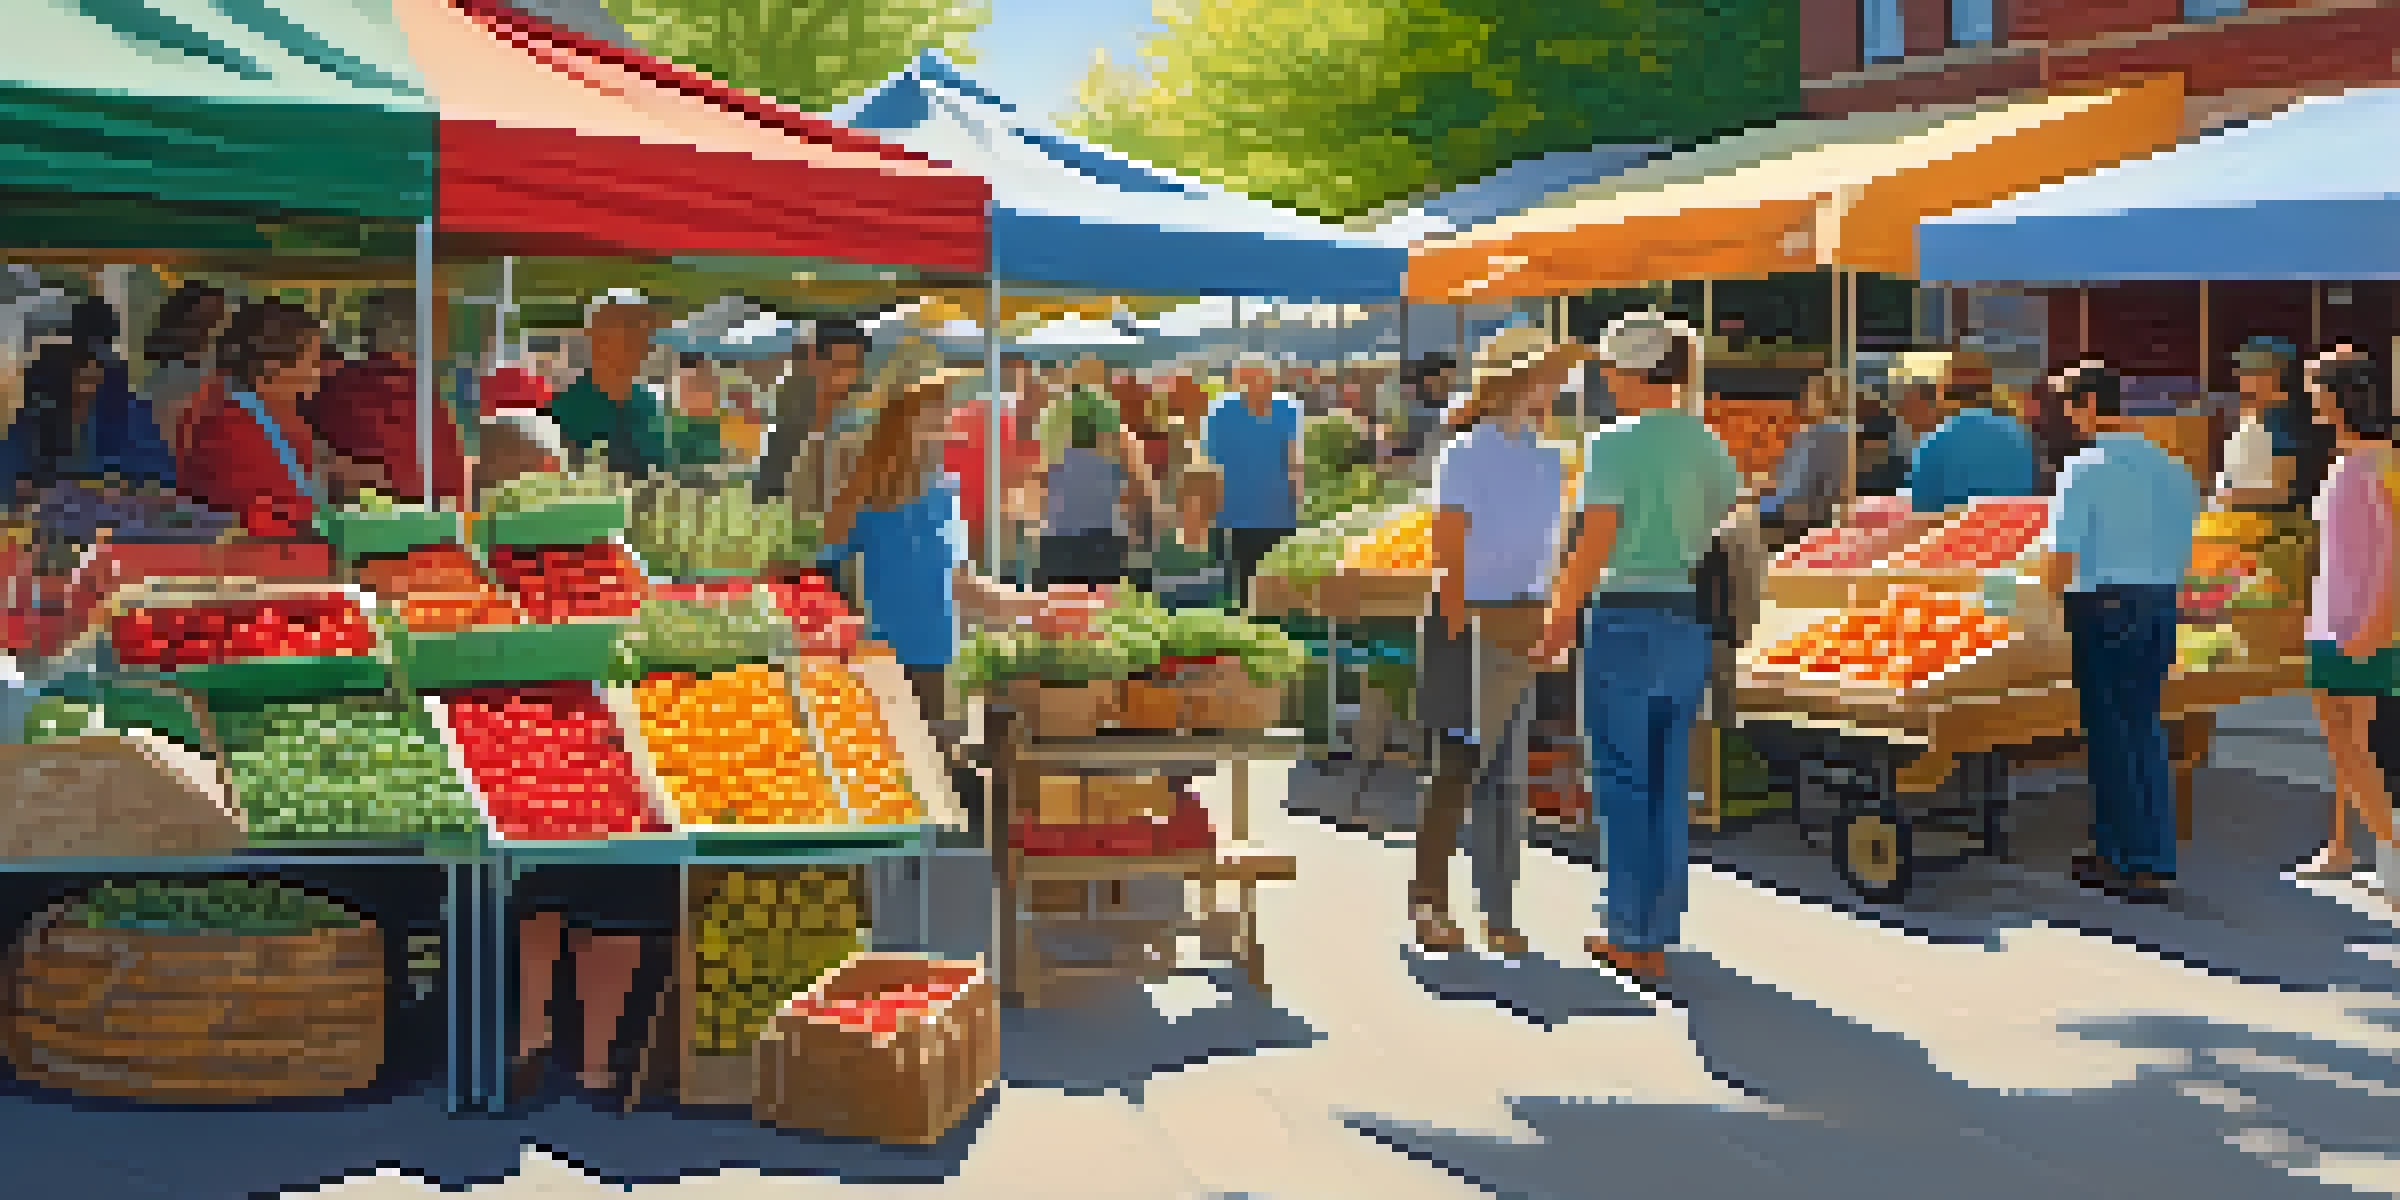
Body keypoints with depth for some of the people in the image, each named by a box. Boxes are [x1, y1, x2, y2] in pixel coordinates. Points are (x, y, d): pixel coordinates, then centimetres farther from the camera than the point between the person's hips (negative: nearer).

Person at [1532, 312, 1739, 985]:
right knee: (1669, 783, 12)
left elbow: (1593, 550, -14)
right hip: (1689, 624, 6)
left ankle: (1628, 934, 10)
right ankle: (1658, 941, 19)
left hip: (1625, 620, -6)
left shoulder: (1615, 444, -11)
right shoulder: (1710, 447, 7)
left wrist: (1557, 624, -5)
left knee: (1621, 780, 5)